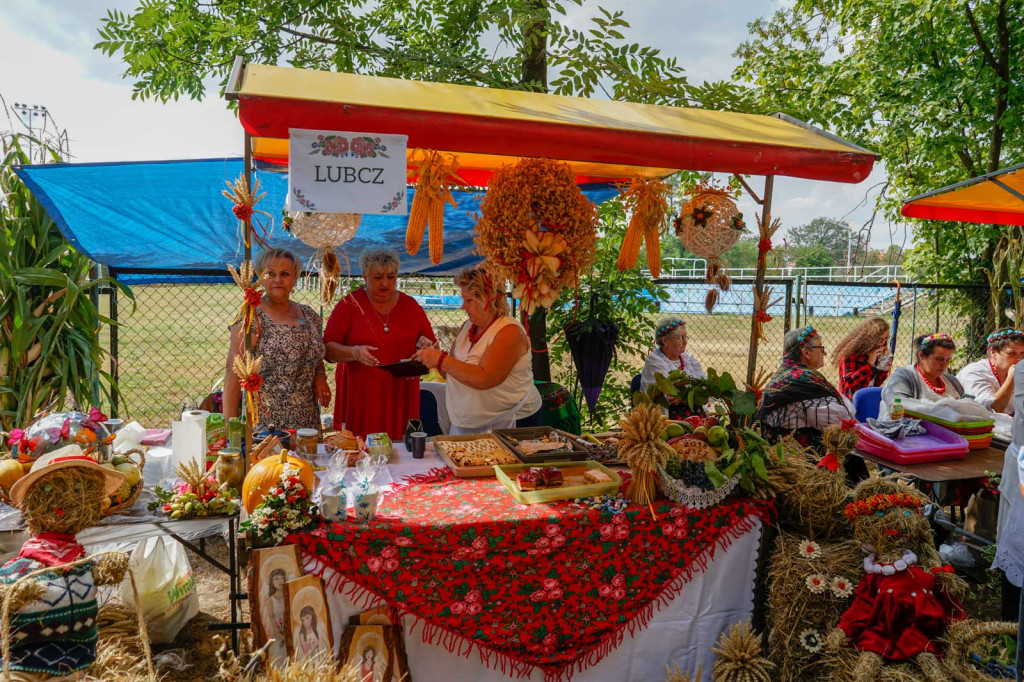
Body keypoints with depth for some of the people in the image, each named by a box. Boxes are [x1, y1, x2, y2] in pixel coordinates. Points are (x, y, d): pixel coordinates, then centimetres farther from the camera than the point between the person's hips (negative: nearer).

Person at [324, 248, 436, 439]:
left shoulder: (410, 305, 10)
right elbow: (328, 348, -2)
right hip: (359, 399, -2)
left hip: (400, 400, 2)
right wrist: (354, 352, -21)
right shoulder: (349, 305, 2)